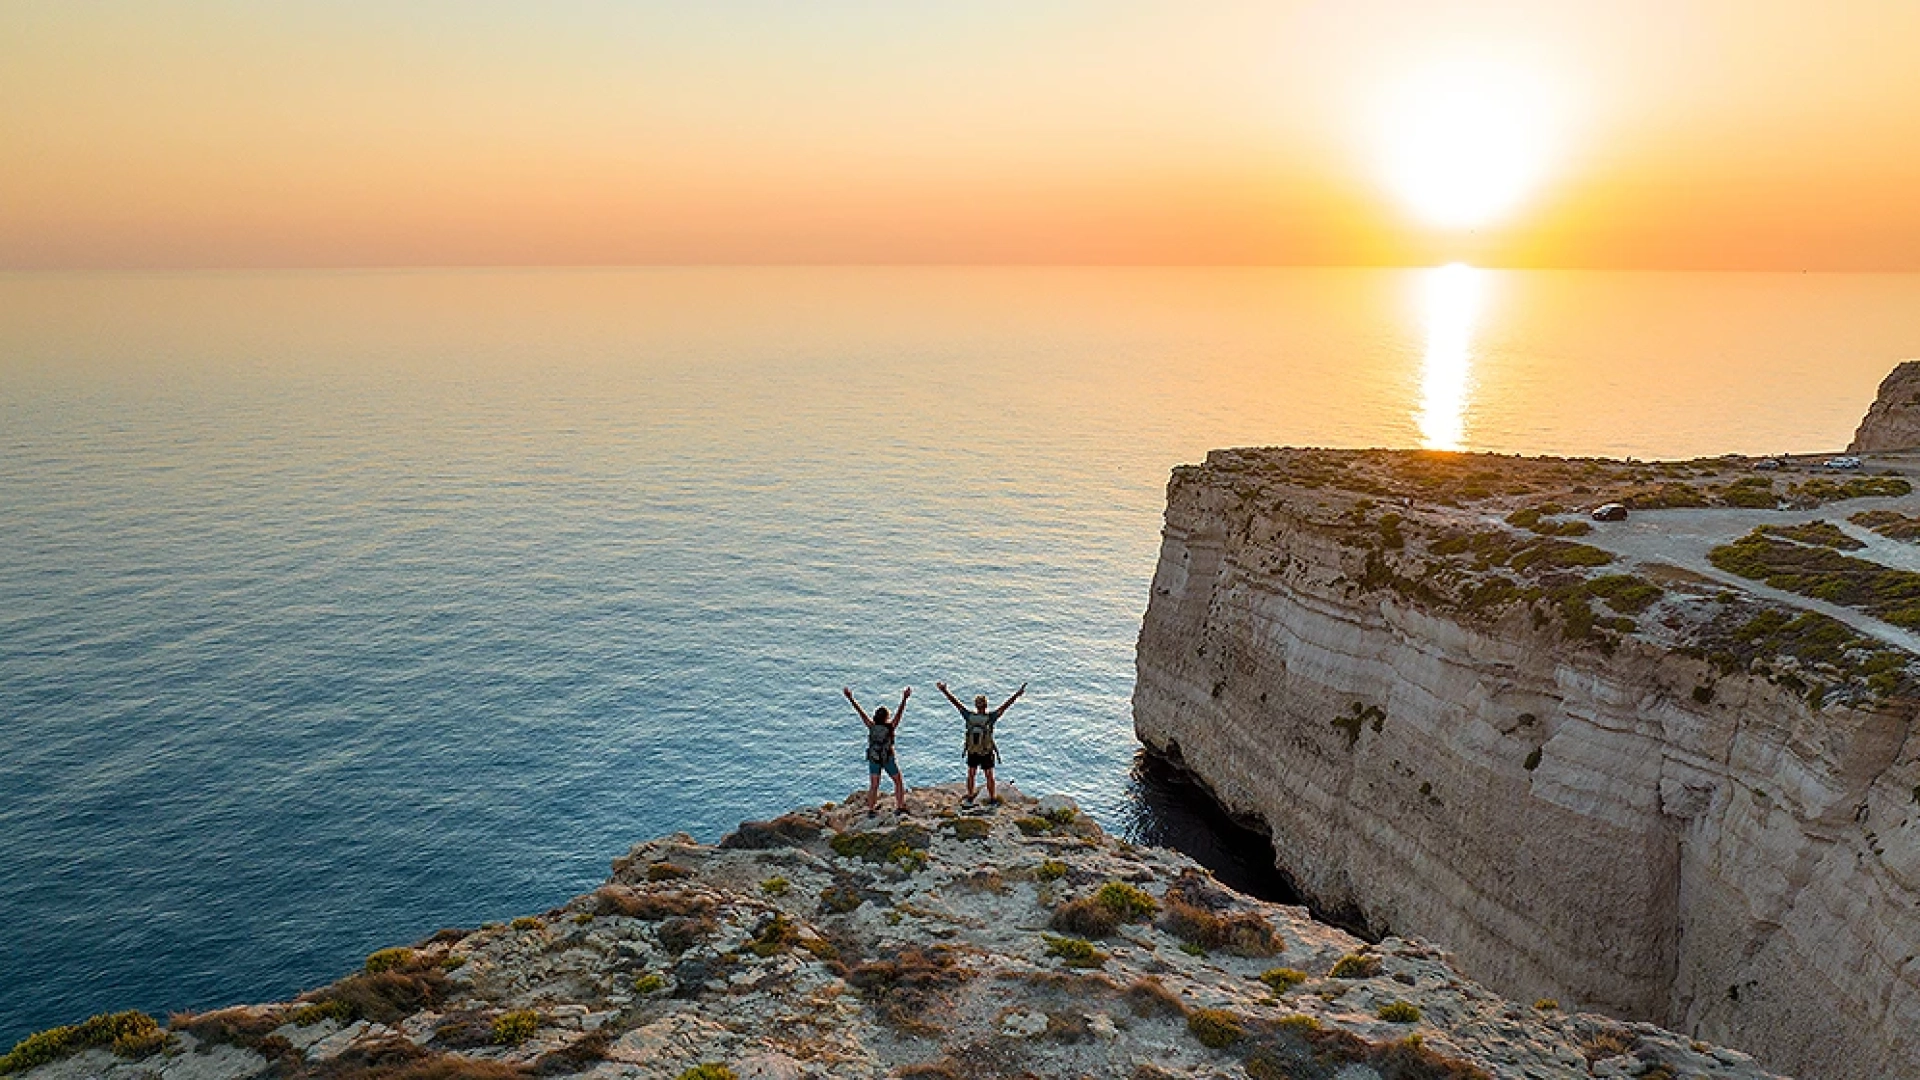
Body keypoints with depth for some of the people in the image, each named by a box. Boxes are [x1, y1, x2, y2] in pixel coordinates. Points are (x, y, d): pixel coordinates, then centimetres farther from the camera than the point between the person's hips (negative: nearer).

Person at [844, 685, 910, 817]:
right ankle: (900, 806, 17)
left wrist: (850, 699, -9)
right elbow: (899, 713, -26)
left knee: (873, 786, 7)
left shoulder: (871, 726, -13)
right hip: (888, 759, -2)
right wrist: (904, 699, -31)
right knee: (898, 782, 16)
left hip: (874, 759, 2)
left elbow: (860, 711, -11)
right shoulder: (890, 727, -19)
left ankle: (871, 809, 0)